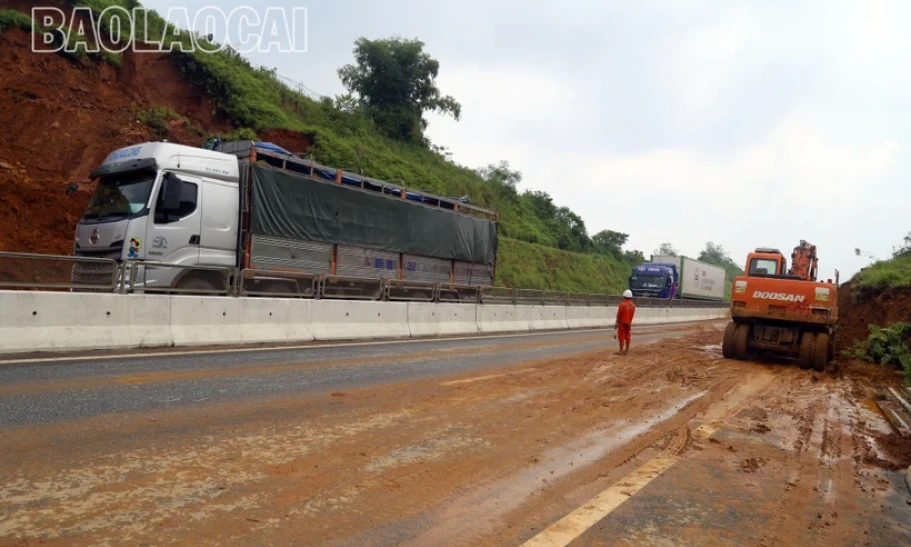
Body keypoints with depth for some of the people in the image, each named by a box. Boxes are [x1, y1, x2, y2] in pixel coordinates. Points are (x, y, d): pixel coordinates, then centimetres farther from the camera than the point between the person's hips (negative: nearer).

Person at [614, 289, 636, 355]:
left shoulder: (622, 304, -15)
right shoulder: (633, 305, 0)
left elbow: (619, 315, -14)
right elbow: (632, 315, 4)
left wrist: (616, 323, -7)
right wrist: (629, 322, 14)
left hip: (622, 322, -5)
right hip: (629, 323, 5)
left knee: (621, 336, 1)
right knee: (627, 336, 13)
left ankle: (621, 351, 2)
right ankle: (627, 350, 17)